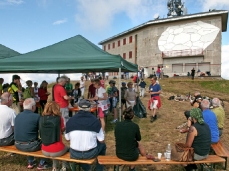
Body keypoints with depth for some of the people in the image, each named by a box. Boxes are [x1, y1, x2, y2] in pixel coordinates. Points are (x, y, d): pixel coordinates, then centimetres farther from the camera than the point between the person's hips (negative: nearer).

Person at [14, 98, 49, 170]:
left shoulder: (18, 116, 2)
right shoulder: (37, 116, -17)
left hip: (18, 145, 7)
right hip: (30, 146, -6)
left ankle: (31, 163, 40)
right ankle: (42, 164, 23)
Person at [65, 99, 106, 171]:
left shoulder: (70, 121, -7)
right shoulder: (95, 120, -11)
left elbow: (67, 139, 3)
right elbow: (101, 140, -6)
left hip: (74, 154, 2)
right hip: (91, 154, -2)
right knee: (102, 145, 28)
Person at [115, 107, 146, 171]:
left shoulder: (118, 125, -8)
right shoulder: (135, 126, -16)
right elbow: (139, 139, 1)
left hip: (119, 154, 3)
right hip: (131, 156, -3)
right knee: (138, 144, 26)